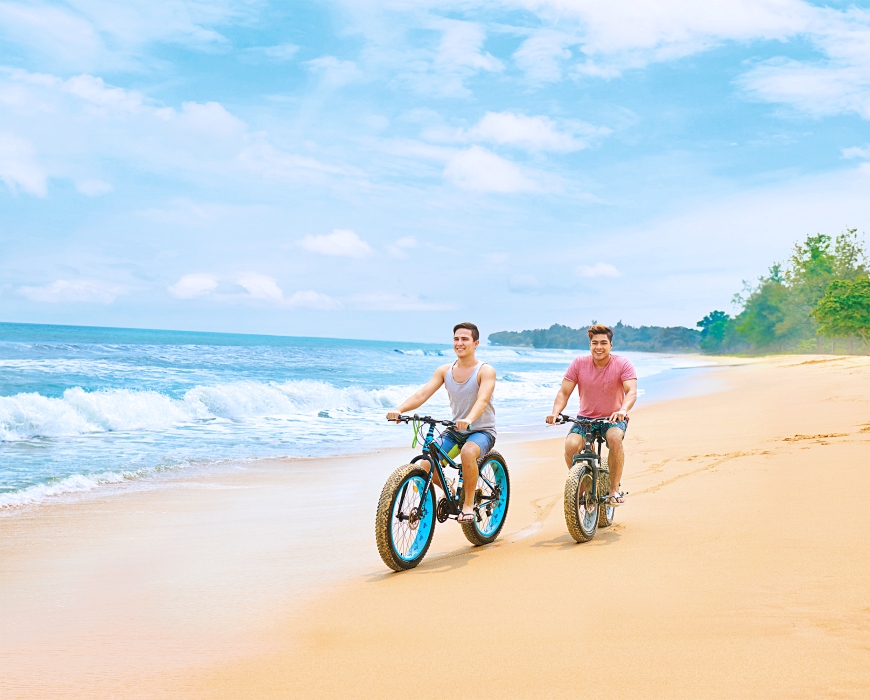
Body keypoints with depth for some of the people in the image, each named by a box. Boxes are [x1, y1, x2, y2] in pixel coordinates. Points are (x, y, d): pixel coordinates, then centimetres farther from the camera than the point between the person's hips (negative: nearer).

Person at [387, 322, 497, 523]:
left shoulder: (485, 371, -13)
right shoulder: (444, 371, 0)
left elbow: (482, 399, -31)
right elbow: (422, 394, -11)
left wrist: (469, 419, -52)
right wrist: (399, 409, -30)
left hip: (482, 431, -5)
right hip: (455, 431, 5)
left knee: (468, 452, -38)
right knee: (426, 465, -15)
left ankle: (469, 503, -17)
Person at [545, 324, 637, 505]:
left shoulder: (622, 364, -10)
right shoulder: (579, 363, -5)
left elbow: (631, 392, -22)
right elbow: (564, 392, -7)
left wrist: (623, 410, -43)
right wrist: (555, 412, -26)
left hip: (614, 419, -1)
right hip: (585, 418, 2)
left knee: (614, 437, -36)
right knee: (571, 445, -28)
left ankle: (614, 489, -19)